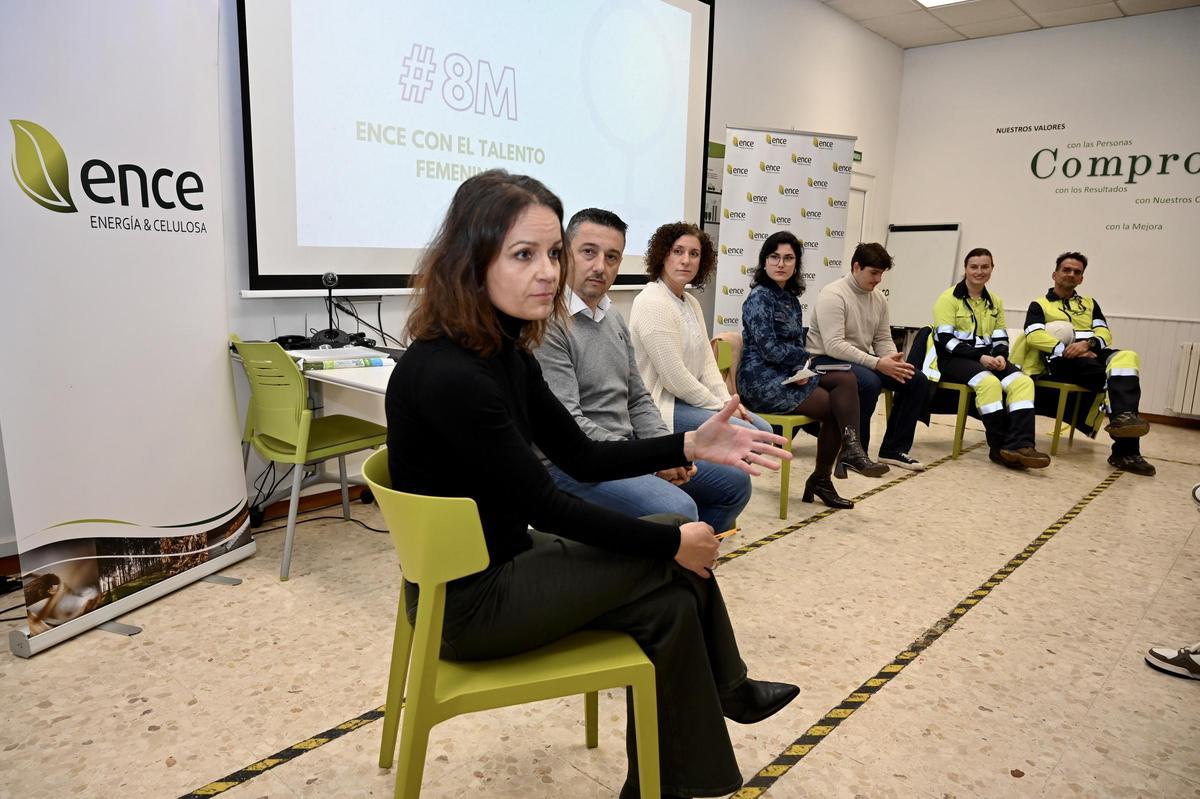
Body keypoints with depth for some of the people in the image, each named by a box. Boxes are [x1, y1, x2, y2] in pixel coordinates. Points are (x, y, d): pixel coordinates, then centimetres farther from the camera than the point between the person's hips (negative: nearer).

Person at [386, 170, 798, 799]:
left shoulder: (505, 351, 0)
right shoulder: (447, 376, -28)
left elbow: (582, 459, 4)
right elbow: (546, 505, -24)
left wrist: (692, 445, -8)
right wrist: (672, 542, -14)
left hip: (503, 564, 8)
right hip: (468, 600, -8)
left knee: (671, 601, 0)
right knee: (675, 561, -5)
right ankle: (724, 692, 21)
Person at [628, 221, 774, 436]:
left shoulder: (691, 303, 12)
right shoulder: (653, 304, -18)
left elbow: (706, 361, 11)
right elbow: (674, 378, -21)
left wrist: (727, 401, -3)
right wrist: (720, 406, -12)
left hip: (686, 398, 10)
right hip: (661, 405, -9)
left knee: (763, 430, 7)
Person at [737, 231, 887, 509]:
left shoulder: (791, 298, 14)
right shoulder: (759, 297, -10)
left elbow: (796, 345, 12)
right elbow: (770, 350, -17)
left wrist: (801, 369, -9)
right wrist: (807, 359, -4)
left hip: (787, 374, 7)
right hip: (763, 381, -7)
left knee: (846, 379, -12)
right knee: (837, 406, -14)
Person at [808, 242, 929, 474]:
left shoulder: (879, 299, 9)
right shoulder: (833, 295, -17)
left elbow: (883, 339, 10)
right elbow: (834, 346, -26)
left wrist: (893, 359, -14)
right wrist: (877, 363, -30)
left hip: (861, 359, 8)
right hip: (826, 360, -8)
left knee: (917, 380, -5)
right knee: (869, 383, -36)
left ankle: (894, 449, 4)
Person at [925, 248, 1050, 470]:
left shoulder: (995, 302, 17)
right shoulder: (950, 298, -2)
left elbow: (1001, 338, 13)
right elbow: (945, 339, -11)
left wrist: (1000, 356, -11)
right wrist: (980, 357, -19)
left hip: (987, 358, 6)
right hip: (954, 359, -6)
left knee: (1023, 381, -23)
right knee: (989, 382, -35)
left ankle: (1020, 445, -32)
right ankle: (1000, 447, -27)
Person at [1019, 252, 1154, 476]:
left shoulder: (1089, 303, 29)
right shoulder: (1039, 305, 16)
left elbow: (1104, 333, 13)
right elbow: (1034, 336, -4)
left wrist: (1088, 343, -12)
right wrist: (1069, 349, -18)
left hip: (1092, 355, 4)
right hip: (1060, 362, -4)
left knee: (1126, 357, -31)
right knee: (1117, 372, -31)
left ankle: (1123, 417, -42)